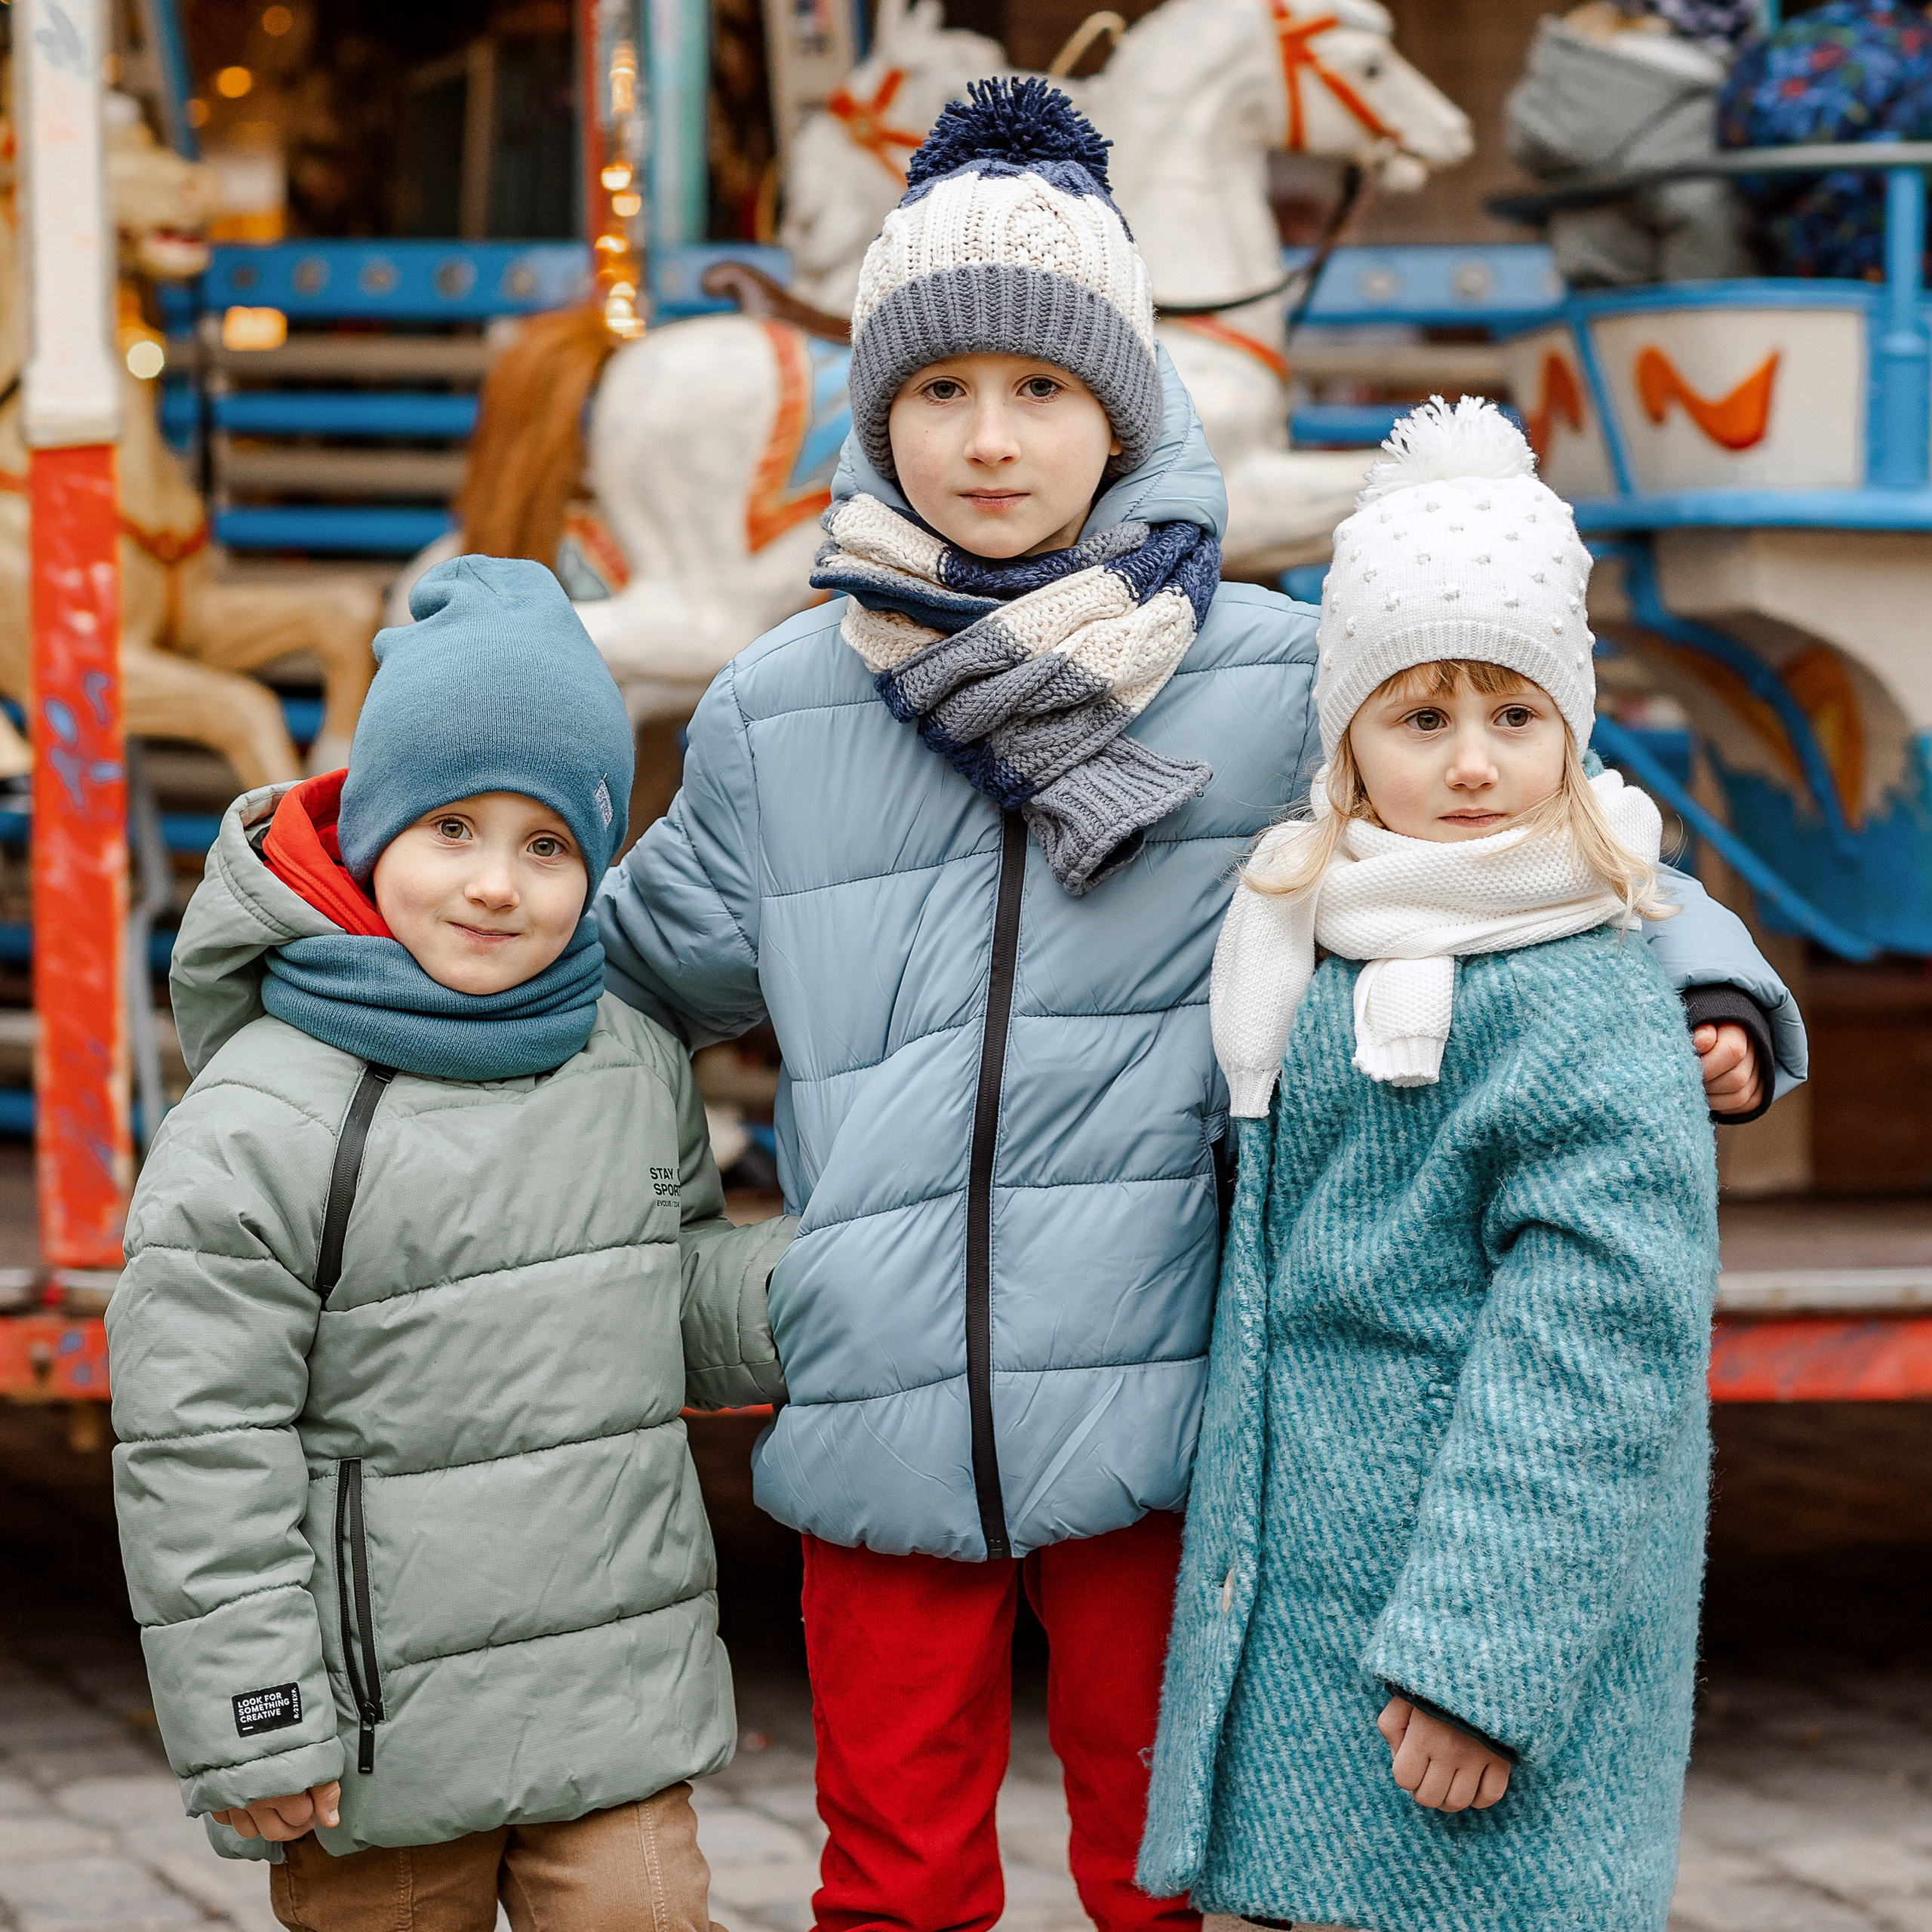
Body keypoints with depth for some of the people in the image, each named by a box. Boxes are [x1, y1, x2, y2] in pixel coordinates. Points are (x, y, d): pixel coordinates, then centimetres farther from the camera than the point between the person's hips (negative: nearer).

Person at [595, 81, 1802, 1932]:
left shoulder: (1276, 681, 0)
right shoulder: (778, 715, 7)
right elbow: (635, 964, 21)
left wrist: (1693, 975, -8)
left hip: (1157, 1425, -2)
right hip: (880, 1421, 2)